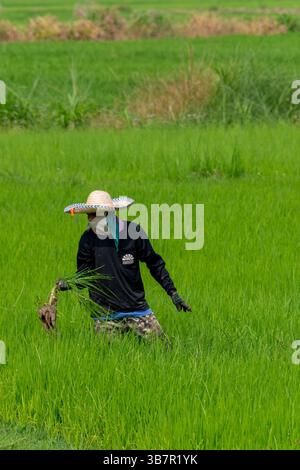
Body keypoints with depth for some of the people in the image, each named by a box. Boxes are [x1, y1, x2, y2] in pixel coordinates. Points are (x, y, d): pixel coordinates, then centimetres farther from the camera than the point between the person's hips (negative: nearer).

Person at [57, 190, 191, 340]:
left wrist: (173, 293, 3)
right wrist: (68, 284, -20)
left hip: (137, 309, 0)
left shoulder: (133, 231, -4)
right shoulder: (88, 238, -4)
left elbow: (154, 263, 5)